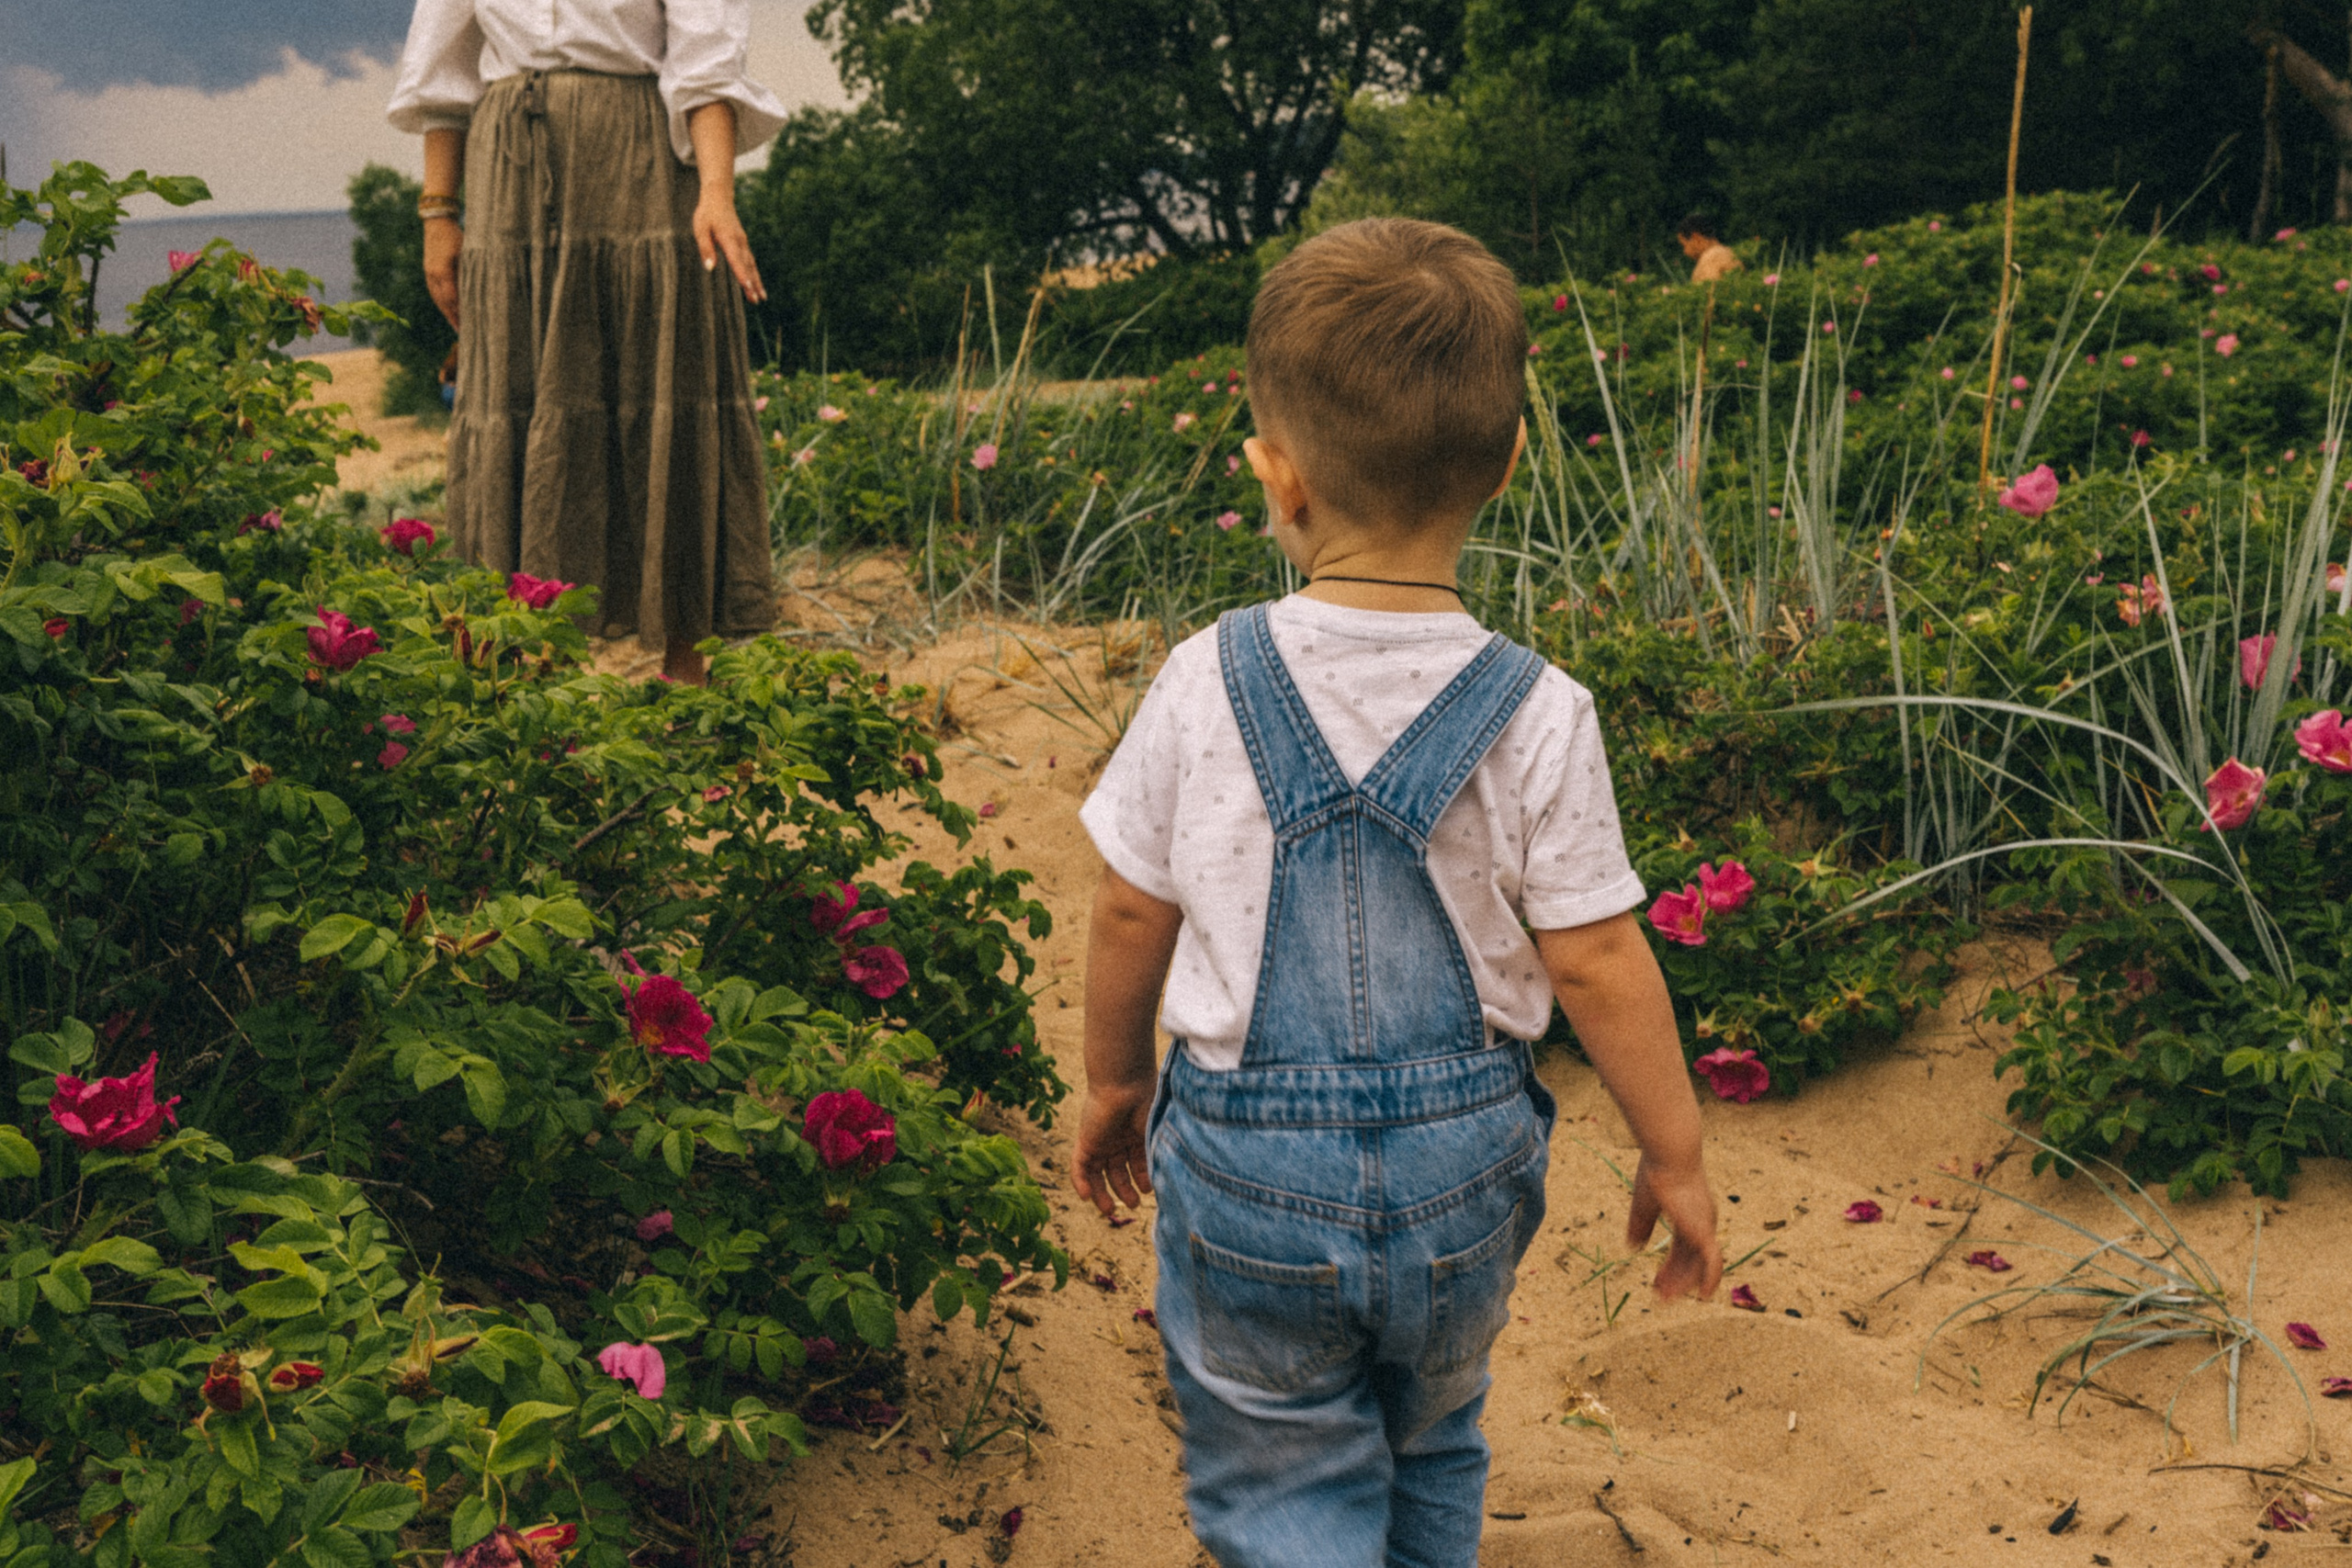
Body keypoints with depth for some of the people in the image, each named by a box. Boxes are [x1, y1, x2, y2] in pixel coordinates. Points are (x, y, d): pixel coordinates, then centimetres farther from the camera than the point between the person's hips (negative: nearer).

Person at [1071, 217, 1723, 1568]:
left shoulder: (1205, 683, -12)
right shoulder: (1539, 717, -14)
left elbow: (1132, 914, -2)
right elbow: (1596, 962, -9)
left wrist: (1113, 1080, 16)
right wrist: (1676, 1153, 6)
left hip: (1249, 1165, -1)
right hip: (1461, 1161, 2)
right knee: (1433, 1447, 27)